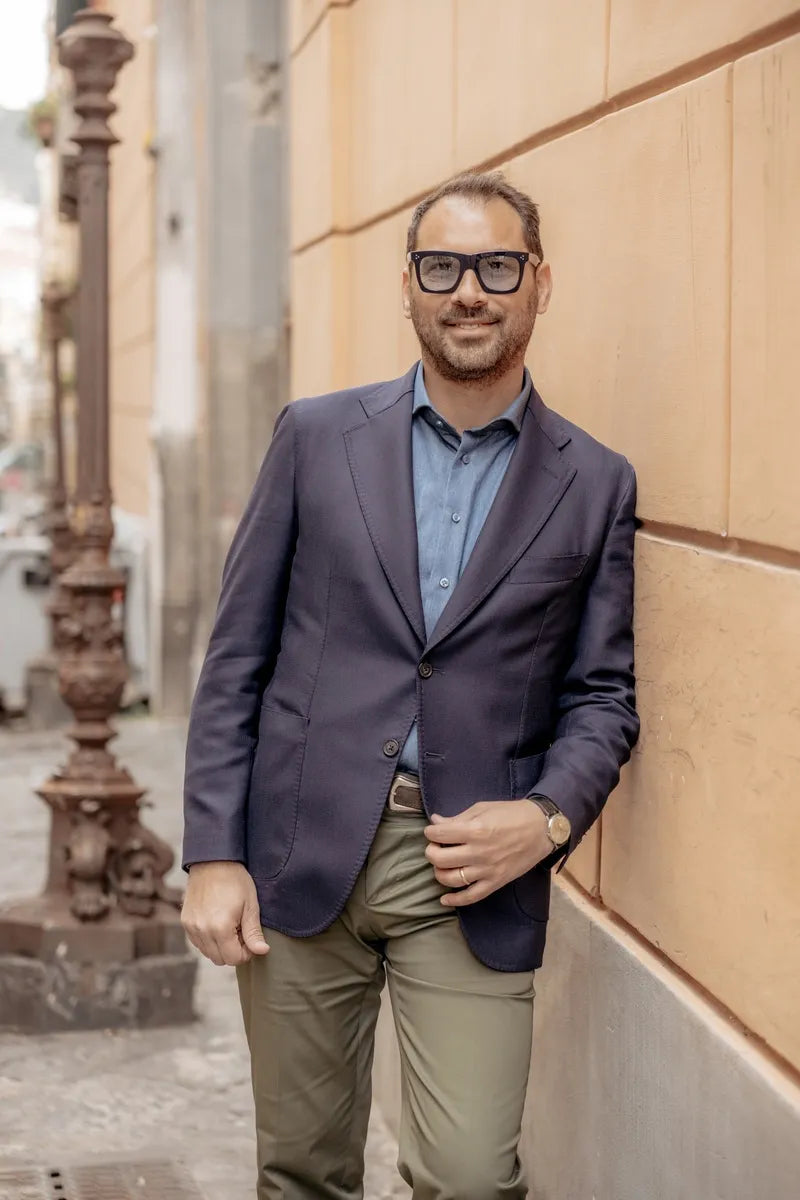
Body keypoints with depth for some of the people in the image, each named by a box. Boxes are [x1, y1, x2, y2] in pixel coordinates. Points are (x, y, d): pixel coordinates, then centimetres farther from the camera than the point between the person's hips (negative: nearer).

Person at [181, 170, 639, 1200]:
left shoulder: (595, 485, 4)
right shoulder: (316, 437, 4)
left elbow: (601, 696, 8)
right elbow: (236, 659, 3)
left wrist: (549, 817, -12)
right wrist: (212, 855, -3)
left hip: (474, 874, 0)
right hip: (300, 854, 1)